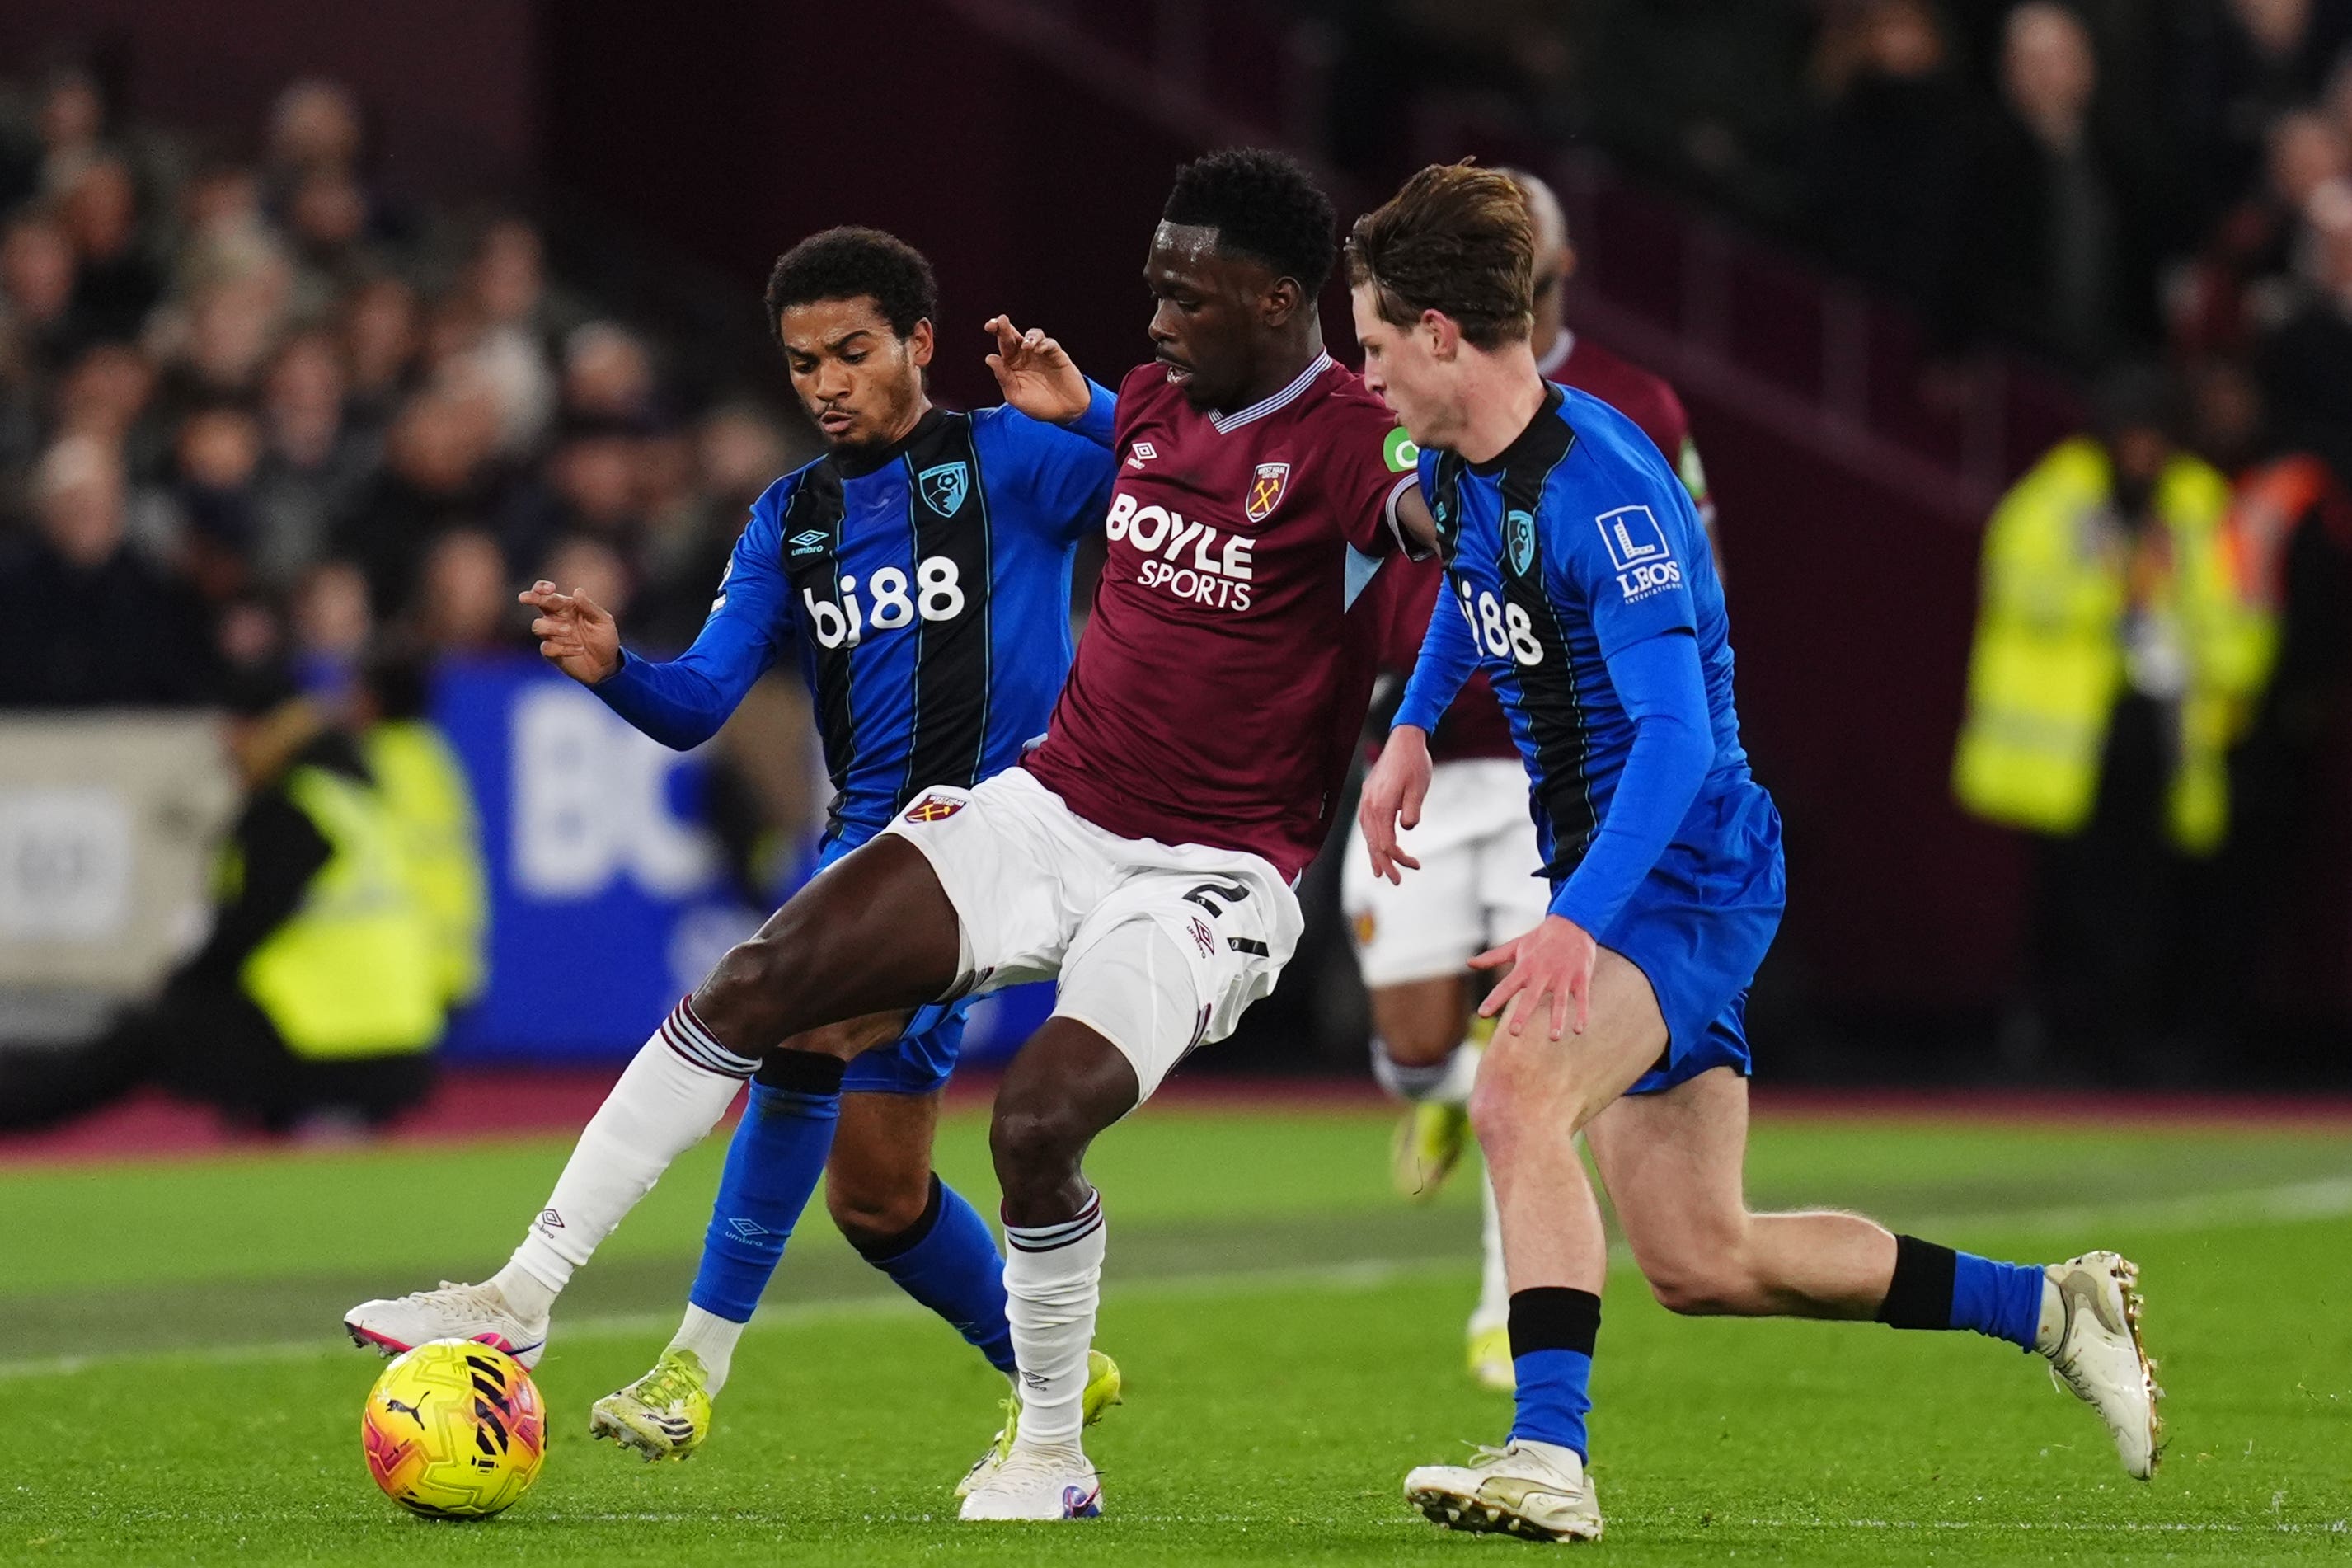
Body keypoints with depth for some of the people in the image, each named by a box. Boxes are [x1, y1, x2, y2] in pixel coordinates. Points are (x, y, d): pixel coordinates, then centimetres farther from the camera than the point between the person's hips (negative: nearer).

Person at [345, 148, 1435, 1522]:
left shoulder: (1344, 439, -15)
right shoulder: (1154, 403, 8)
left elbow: (1448, 520, -38)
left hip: (1208, 879, -7)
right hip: (1049, 813, 7)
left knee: (1038, 1122, -26)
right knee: (754, 984, -6)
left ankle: (1053, 1459, 0)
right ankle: (525, 1294, 0)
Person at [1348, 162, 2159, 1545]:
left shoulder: (1602, 489, -24)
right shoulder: (1459, 469, 5)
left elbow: (1675, 735, -32)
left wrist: (1577, 921, -42)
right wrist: (1413, 727, 18)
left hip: (1686, 864, -10)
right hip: (1607, 870, 10)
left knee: (1520, 1093, -33)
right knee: (1699, 1261, 11)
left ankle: (1550, 1457, -39)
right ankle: (2051, 1309, 23)